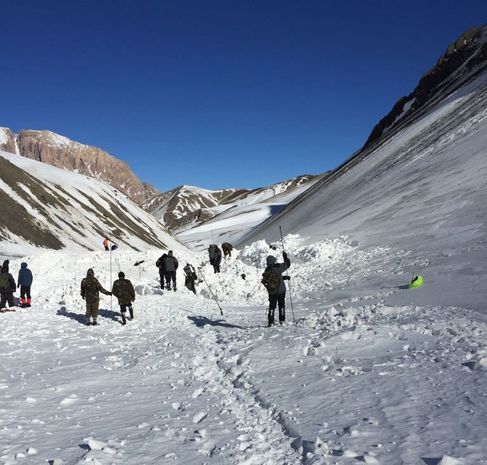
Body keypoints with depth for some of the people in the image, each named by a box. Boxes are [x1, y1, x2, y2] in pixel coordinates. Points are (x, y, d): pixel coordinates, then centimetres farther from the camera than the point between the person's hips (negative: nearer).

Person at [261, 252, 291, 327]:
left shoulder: (267, 271, -1)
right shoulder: (277, 267, -17)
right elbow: (287, 264, -6)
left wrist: (284, 277, 15)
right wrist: (285, 257, 9)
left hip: (271, 292, 3)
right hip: (281, 290, -3)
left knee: (272, 306, 10)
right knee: (281, 305, 12)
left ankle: (270, 321, 3)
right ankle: (282, 320, 12)